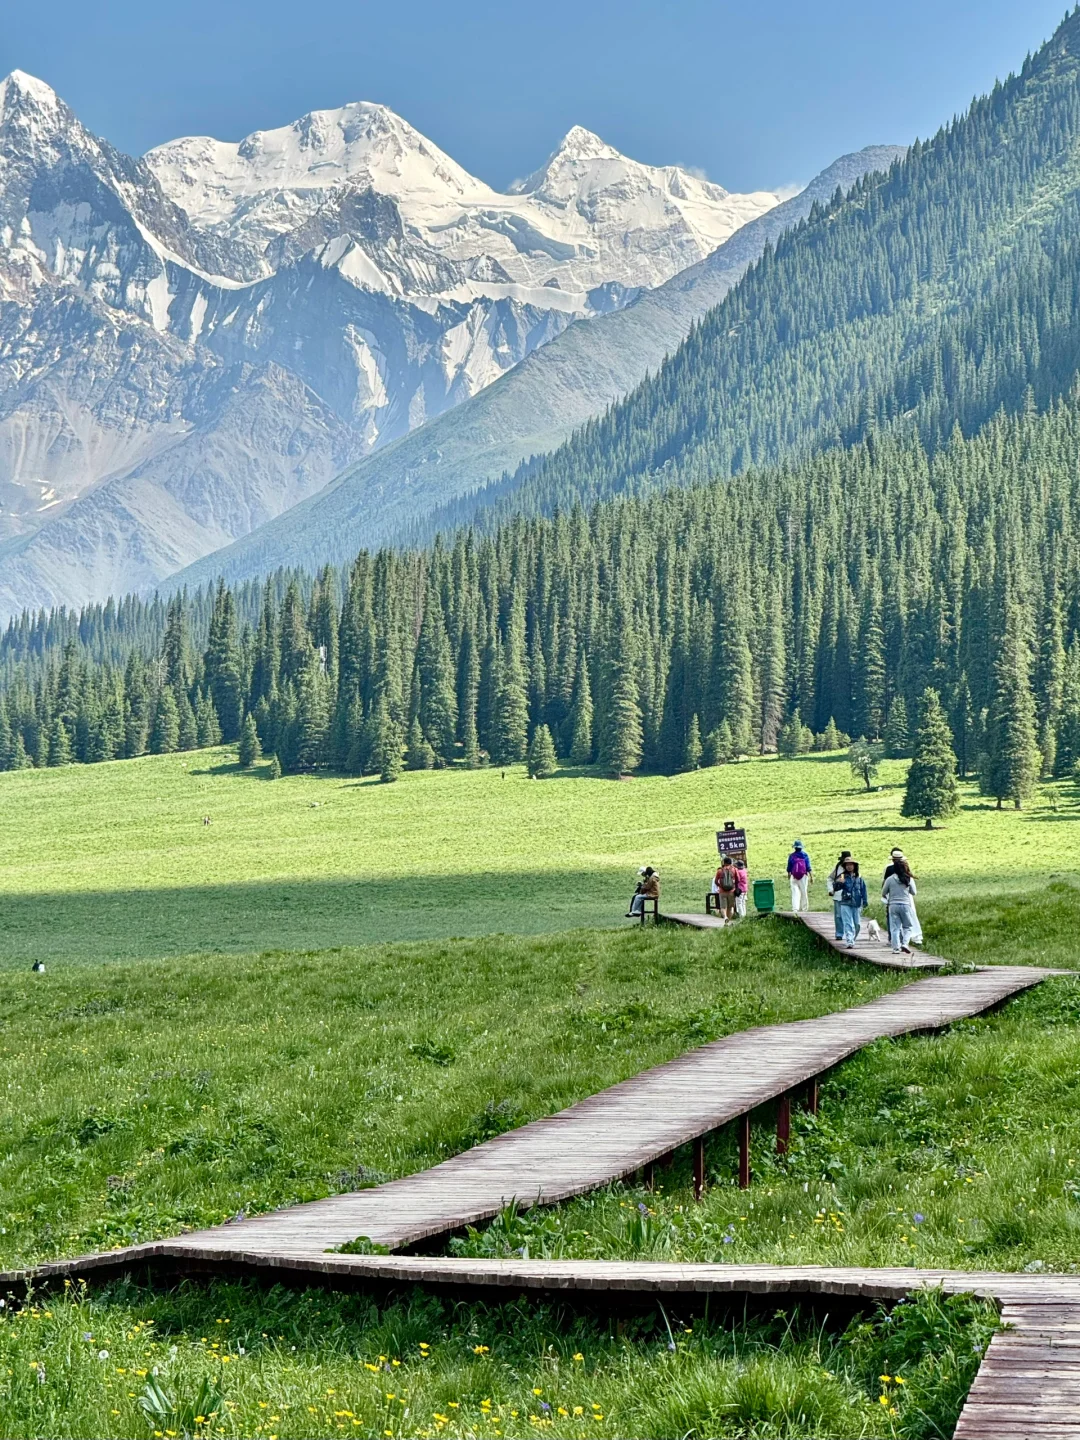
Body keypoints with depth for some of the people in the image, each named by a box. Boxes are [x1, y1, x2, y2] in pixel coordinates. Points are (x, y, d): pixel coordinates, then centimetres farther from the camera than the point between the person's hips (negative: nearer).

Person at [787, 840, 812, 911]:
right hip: (803, 876, 0)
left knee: (795, 892, -2)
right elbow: (808, 867, -5)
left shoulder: (791, 856, -2)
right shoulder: (805, 855, -3)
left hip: (794, 877, 0)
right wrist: (811, 876, 1)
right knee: (804, 892, 11)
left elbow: (789, 868, 7)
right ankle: (804, 908, 18)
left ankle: (795, 909, -13)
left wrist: (789, 875, 24)